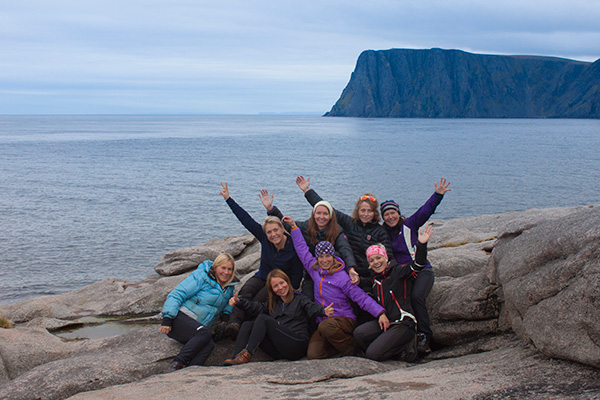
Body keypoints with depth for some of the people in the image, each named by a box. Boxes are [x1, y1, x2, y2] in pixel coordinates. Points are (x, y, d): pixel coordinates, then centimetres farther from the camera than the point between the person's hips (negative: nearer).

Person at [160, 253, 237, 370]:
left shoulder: (229, 287, 16)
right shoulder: (201, 276, -5)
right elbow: (177, 294, -10)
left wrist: (227, 312, 10)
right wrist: (167, 318, -21)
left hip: (197, 328, 6)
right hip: (180, 318, -6)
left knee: (209, 344, -29)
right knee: (204, 333, -35)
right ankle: (178, 363, -30)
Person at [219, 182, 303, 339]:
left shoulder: (294, 247, -18)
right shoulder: (264, 238, -8)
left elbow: (297, 275, -10)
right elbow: (246, 219, -7)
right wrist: (228, 199, -8)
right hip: (262, 277, 3)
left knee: (259, 299, -32)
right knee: (246, 292, -29)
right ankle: (234, 323, -47)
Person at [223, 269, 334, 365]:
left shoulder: (300, 299, 10)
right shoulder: (273, 304, 28)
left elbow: (313, 308, -9)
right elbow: (256, 307, 17)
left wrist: (324, 311, -33)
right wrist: (239, 302, 0)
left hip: (297, 346, -6)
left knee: (263, 319, -19)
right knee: (247, 325, -9)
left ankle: (247, 354, -30)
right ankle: (236, 357, -29)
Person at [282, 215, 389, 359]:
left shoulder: (342, 277, -5)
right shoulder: (315, 270, 10)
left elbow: (361, 297, -10)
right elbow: (302, 250, 21)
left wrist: (380, 313, -22)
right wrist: (293, 226, 25)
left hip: (344, 319, -4)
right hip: (323, 322, 4)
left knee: (326, 326, -39)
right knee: (313, 354, -23)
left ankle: (352, 348, -12)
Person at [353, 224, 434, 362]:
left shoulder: (398, 271, 0)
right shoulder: (375, 280, 19)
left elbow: (418, 264, -17)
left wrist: (422, 244, -33)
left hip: (403, 323, -7)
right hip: (384, 321, 7)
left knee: (372, 354, -21)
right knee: (359, 333, -23)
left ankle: (405, 347, 4)